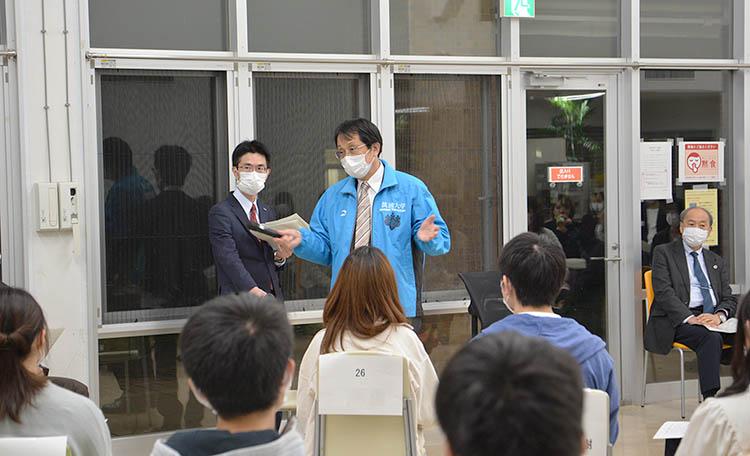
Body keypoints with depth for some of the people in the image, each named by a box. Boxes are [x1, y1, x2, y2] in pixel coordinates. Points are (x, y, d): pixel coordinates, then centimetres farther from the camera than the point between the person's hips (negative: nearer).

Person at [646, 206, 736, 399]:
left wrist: (719, 315, -10)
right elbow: (663, 292, -6)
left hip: (713, 317, 5)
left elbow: (729, 299, 15)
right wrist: (690, 318, -20)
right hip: (677, 321, -4)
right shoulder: (664, 253, 8)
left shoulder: (717, 262, 24)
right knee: (711, 338, -34)